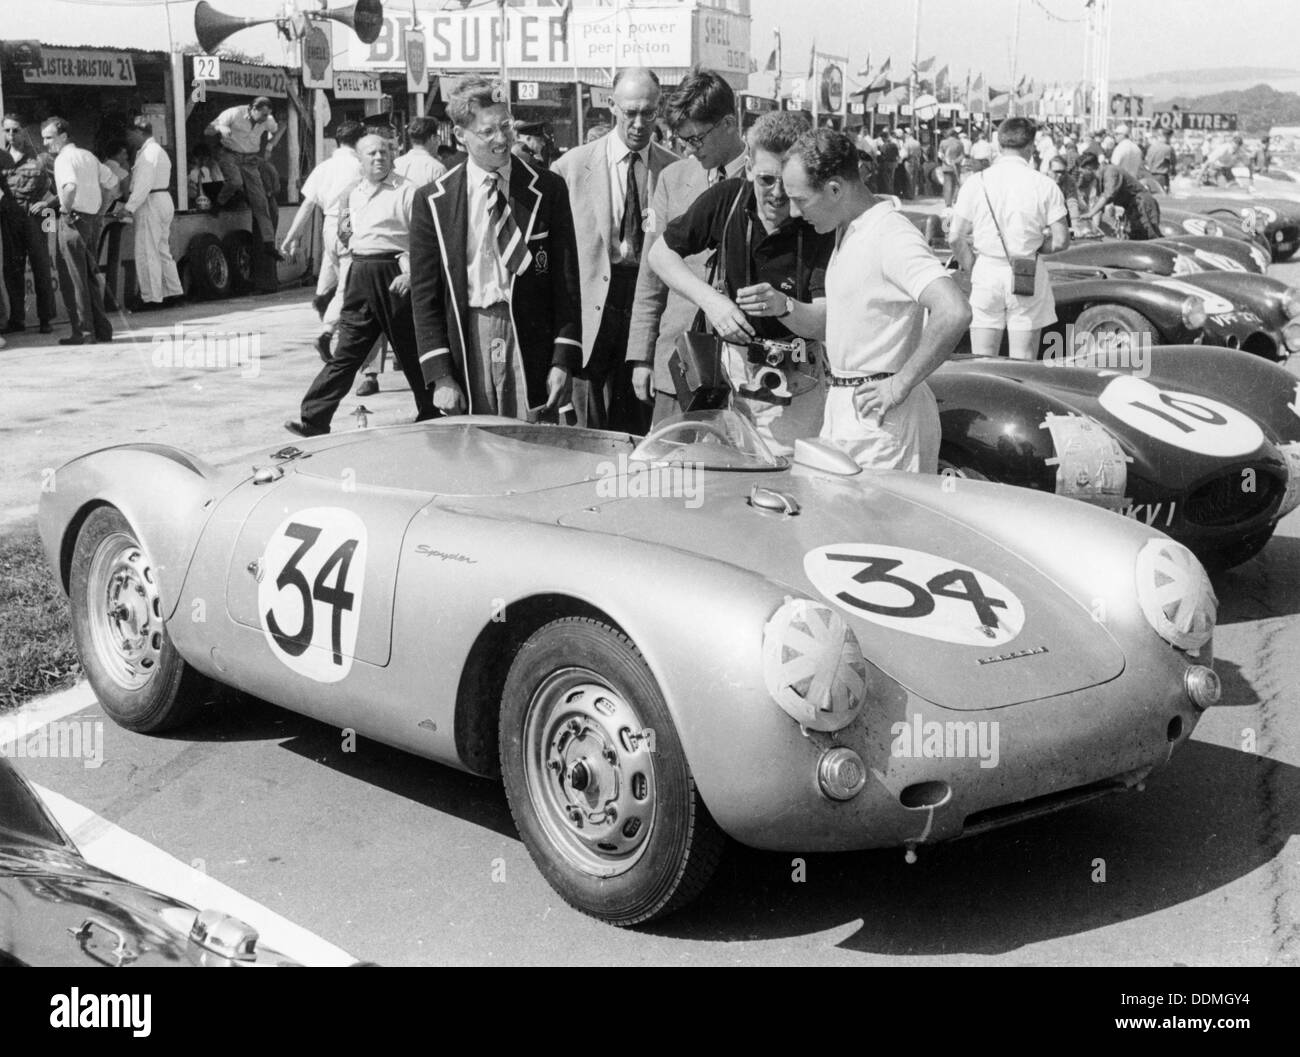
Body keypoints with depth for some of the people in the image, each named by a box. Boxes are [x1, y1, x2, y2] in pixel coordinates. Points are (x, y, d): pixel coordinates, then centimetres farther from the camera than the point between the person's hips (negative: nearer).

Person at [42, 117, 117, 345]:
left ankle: (83, 332, -3)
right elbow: (113, 185, 20)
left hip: (74, 219, -8)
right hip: (93, 219, 8)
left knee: (73, 278, -3)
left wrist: (66, 209, -17)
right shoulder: (89, 156, 15)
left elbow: (70, 186, -31)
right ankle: (102, 329, 16)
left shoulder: (64, 158, -11)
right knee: (89, 277, 15)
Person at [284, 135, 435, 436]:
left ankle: (431, 417, 20)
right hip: (360, 276, 6)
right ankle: (314, 419, 0)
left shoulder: (406, 191, -4)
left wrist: (410, 273, -21)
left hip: (394, 276, -5)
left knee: (412, 352, 5)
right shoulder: (355, 194, 17)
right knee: (345, 352, 3)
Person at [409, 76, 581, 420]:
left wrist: (564, 359, -5)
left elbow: (566, 280, 4)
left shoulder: (547, 189, 3)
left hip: (532, 350, 0)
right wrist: (440, 375, -5)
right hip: (466, 347, 0)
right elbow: (424, 296, 3)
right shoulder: (433, 202, 3)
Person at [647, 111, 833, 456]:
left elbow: (821, 322, -20)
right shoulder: (727, 198, -7)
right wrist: (710, 300, -11)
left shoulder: (820, 224, -14)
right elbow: (660, 252, 4)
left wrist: (783, 306, -41)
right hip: (726, 372, 3)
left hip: (790, 387, -3)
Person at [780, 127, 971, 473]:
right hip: (842, 408, 10)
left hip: (881, 418, -10)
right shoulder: (849, 234, 13)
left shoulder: (890, 236, -19)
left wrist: (901, 384, -23)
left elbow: (954, 313, -31)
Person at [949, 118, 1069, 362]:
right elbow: (1060, 240, -5)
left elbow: (956, 238, -2)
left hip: (986, 271, 1)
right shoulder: (1044, 185, -4)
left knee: (981, 360, 5)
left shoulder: (977, 183, 0)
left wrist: (973, 271, 11)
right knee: (1023, 361, 4)